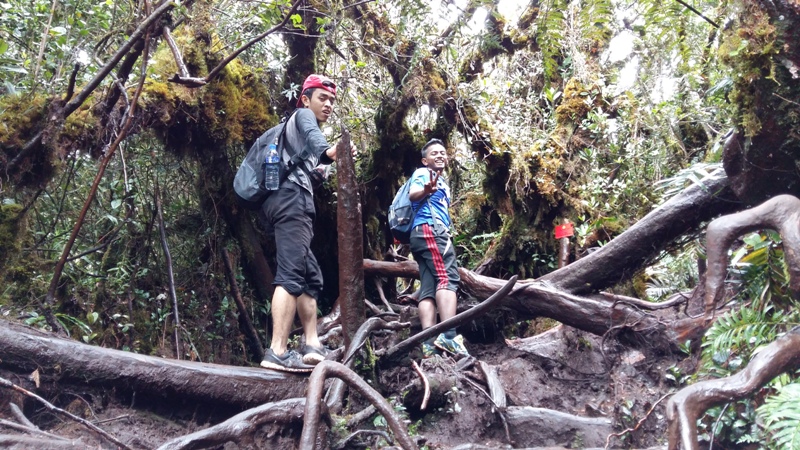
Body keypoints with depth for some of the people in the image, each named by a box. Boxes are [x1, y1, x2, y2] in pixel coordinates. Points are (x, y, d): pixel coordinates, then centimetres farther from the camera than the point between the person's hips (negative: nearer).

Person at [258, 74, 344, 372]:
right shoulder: (303, 115, 7)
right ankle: (277, 352, -28)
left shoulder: (295, 127, 36)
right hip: (292, 197, -10)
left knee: (310, 276, 10)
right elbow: (313, 136, -17)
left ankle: (312, 345, 6)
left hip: (281, 200, 10)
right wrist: (327, 151, -36)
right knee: (291, 274, -20)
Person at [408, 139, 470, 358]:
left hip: (436, 232, 9)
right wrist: (426, 190, -37)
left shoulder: (442, 183, 33)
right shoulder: (422, 173, 5)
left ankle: (429, 343, -15)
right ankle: (449, 335, -36)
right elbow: (413, 194, -17)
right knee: (448, 278, -23)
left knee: (429, 289, -5)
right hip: (429, 228, -9)